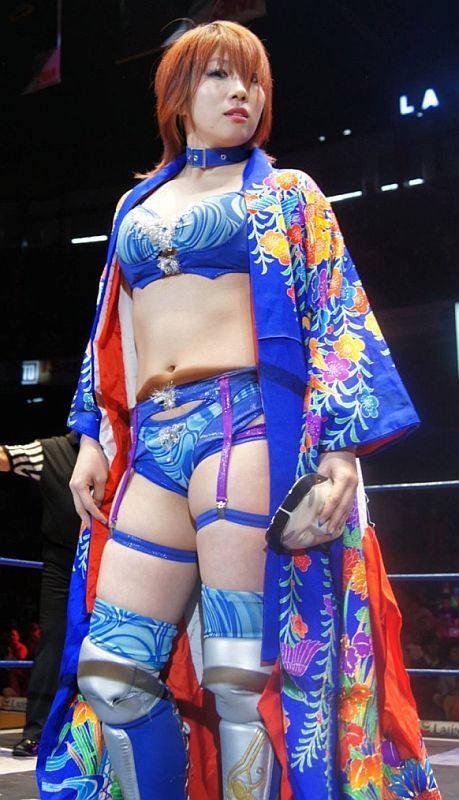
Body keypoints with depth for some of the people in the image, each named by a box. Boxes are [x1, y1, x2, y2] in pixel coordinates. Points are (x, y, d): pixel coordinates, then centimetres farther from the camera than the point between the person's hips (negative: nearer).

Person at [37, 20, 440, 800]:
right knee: (109, 676, 0)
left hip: (247, 422, -5)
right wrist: (94, 438, 12)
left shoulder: (285, 193, 13)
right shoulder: (137, 204, 25)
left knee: (242, 676, -10)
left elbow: (336, 320, 3)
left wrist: (340, 444, -10)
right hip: (150, 443, 5)